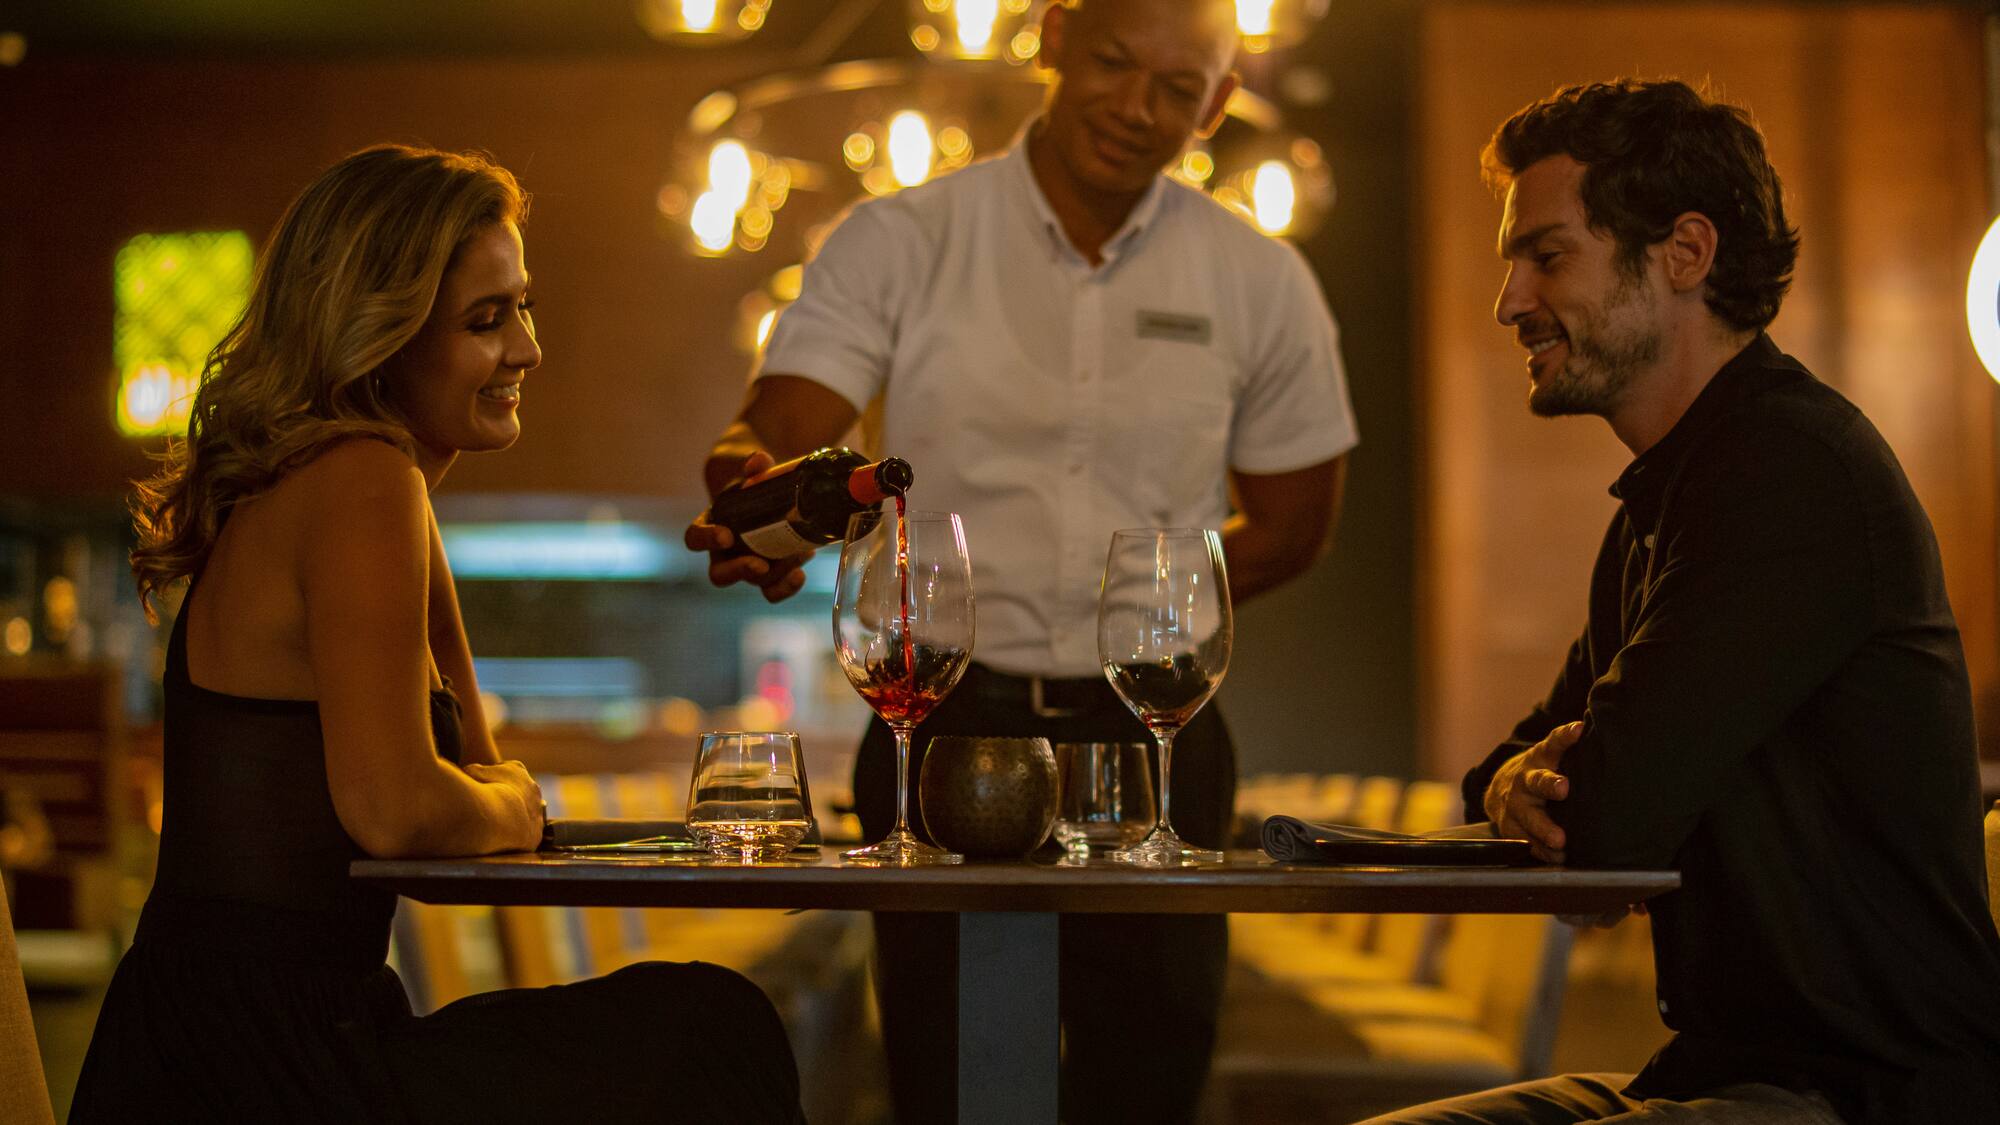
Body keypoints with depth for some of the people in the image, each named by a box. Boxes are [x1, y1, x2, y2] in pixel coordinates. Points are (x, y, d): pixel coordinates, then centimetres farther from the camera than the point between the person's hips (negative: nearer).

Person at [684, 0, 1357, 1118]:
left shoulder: (1260, 284, 4)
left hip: (1152, 738, 1)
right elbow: (779, 427, -12)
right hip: (942, 729, -1)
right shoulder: (899, 243, -1)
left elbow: (1293, 523, 12)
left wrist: (1124, 609, 0)